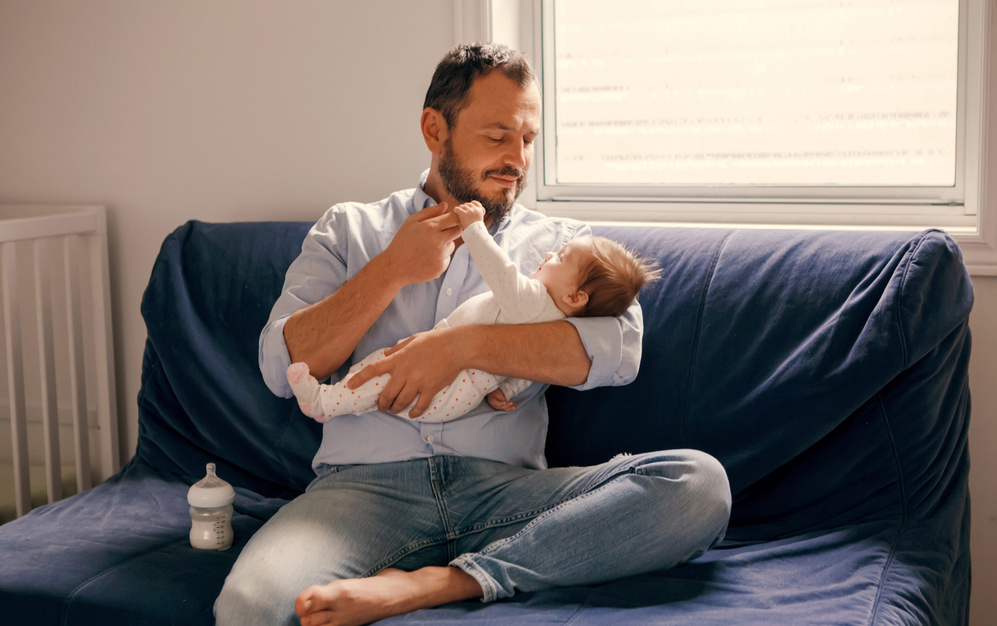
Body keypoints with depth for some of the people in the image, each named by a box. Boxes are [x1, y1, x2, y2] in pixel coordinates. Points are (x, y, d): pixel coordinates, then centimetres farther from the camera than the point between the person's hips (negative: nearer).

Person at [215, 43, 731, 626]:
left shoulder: (561, 242, 17)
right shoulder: (349, 230, 18)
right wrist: (393, 270, -3)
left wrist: (462, 345, -13)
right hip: (365, 485, -3)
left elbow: (619, 347, -4)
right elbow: (282, 366, 5)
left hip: (505, 489, 3)